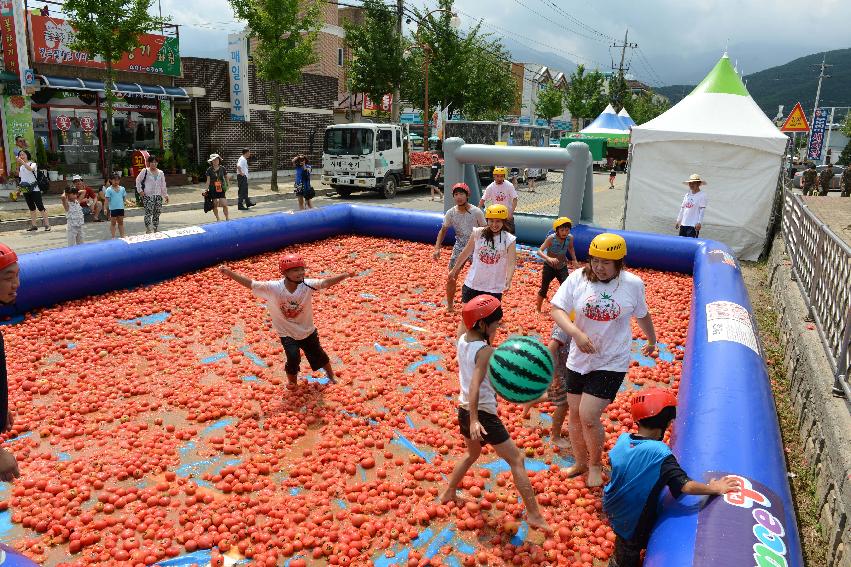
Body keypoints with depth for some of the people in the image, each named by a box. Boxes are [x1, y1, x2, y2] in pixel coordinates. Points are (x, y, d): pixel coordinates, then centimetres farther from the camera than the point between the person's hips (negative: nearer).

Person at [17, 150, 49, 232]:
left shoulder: (33, 164, -4)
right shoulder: (21, 167, 13)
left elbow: (30, 169, -27)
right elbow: (21, 177, 20)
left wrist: (22, 161, -33)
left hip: (34, 189, -6)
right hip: (25, 190, 6)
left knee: (40, 206, -8)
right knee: (31, 208, 10)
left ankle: (47, 225, -6)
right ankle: (33, 225, 13)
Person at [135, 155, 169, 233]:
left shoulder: (161, 173, 13)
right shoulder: (145, 171, -1)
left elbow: (163, 185, 17)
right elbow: (138, 180, 4)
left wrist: (165, 195, 13)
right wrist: (140, 190, -3)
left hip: (158, 196, 5)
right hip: (147, 196, -5)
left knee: (157, 213, 7)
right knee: (148, 213, -11)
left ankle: (156, 230, 16)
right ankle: (148, 231, -9)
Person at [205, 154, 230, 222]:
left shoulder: (222, 169, 2)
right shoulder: (209, 170, -1)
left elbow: (226, 177, 15)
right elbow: (208, 181, 1)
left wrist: (227, 185, 9)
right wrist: (207, 190, -3)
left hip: (221, 189, 0)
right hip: (213, 190, 0)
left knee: (224, 204, -8)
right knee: (215, 205, 4)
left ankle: (227, 218, 7)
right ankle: (218, 218, 18)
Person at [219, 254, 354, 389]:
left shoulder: (307, 285, -22)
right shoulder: (272, 288, -25)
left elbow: (326, 283, -28)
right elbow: (250, 284, -28)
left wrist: (345, 275, -41)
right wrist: (229, 273, -37)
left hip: (308, 331, 2)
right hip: (287, 333, -2)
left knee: (318, 355, 16)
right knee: (293, 357, -16)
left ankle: (330, 375, 47)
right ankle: (292, 379, 18)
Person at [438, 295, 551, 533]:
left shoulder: (462, 338, 0)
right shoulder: (486, 351, -20)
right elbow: (475, 385, -30)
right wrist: (474, 421, -37)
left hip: (465, 410, 8)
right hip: (483, 415, -8)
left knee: (472, 454, 32)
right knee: (517, 460, 1)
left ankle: (449, 493, 40)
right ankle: (534, 515, 1)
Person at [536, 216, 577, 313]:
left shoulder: (570, 238, -14)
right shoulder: (551, 238, -26)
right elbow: (539, 251, -30)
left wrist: (574, 260, 1)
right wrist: (549, 258, -46)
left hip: (562, 267, 3)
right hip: (549, 267, -3)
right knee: (544, 289, 8)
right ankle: (538, 310, 28)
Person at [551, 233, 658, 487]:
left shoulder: (633, 284, -8)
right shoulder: (577, 278, -10)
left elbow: (643, 316, 9)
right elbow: (557, 309, -12)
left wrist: (652, 340, 26)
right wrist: (576, 333, -29)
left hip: (611, 363, -3)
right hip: (579, 359, 3)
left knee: (588, 416, -9)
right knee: (574, 414, 14)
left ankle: (595, 464, 20)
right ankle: (580, 462, 39)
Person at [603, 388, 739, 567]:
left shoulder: (623, 438, -14)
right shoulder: (660, 453, -31)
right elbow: (685, 486, -34)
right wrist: (715, 488, -19)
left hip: (611, 511, 5)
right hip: (634, 524, -5)